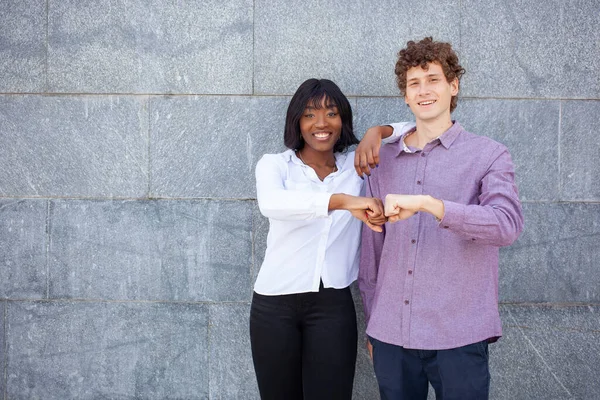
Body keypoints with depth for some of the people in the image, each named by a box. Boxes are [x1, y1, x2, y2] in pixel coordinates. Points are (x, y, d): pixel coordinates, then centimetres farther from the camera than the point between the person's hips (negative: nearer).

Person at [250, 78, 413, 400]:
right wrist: (342, 200, -39)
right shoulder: (274, 164, -2)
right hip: (274, 305, -1)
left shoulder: (357, 166, 6)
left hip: (333, 306, 1)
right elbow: (271, 203, -25)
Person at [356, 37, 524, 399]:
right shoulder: (384, 161, 10)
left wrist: (427, 203, -29)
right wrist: (371, 322, 14)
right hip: (390, 336, 3)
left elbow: (507, 224, -19)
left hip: (458, 339, -3)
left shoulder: (489, 156, -1)